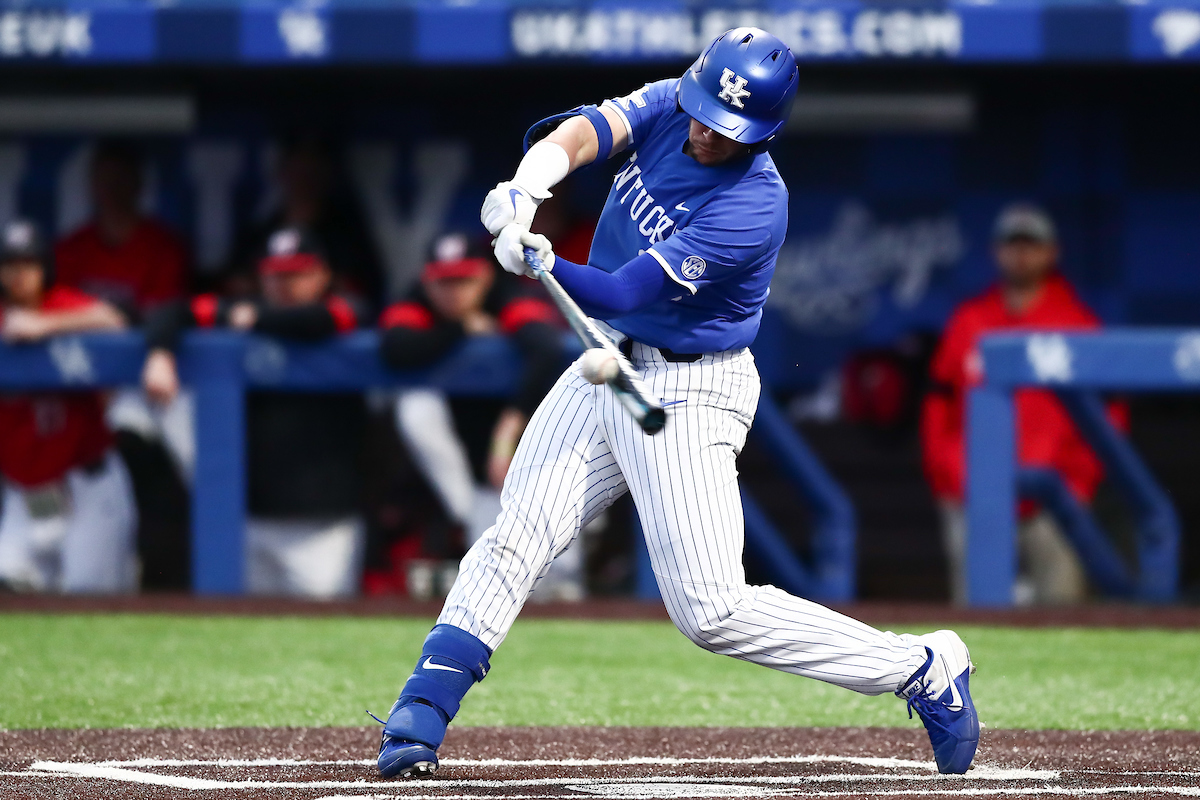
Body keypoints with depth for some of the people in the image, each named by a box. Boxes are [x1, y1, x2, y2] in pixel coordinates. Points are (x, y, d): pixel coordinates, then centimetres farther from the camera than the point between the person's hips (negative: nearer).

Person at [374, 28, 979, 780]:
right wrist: (526, 188, -41)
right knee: (513, 540, -3)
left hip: (688, 394, -7)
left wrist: (545, 265, -46)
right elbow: (587, 129, -20)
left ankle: (923, 669, 1)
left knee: (713, 610, -11)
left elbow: (622, 294, -28)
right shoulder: (667, 108, -4)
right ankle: (420, 717, -2)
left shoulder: (753, 207, -25)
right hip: (609, 367, 7)